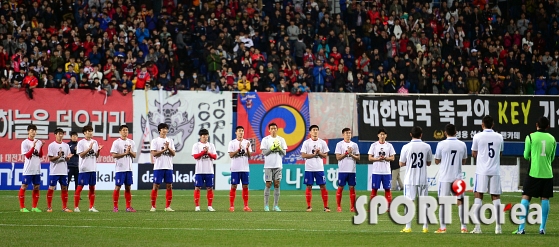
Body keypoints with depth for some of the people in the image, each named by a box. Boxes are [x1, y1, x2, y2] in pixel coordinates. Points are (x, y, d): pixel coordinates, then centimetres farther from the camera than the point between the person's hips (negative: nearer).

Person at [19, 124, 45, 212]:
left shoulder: (38, 142, 10)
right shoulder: (25, 143, -5)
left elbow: (40, 155, 9)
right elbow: (27, 155, -12)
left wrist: (41, 146, -6)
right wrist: (33, 146, -21)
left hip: (37, 169, 5)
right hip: (28, 169, -5)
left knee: (36, 187, 6)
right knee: (24, 187, -3)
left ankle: (34, 207, 14)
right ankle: (22, 207, 1)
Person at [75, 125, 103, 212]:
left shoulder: (94, 142, 12)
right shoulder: (81, 142, -5)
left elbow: (96, 156, 13)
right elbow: (81, 155, -11)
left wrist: (98, 150, -6)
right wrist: (89, 148, -19)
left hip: (93, 169, 5)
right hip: (84, 169, -5)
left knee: (92, 187, 8)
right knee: (80, 187, -4)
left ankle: (91, 207, 13)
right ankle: (76, 207, 0)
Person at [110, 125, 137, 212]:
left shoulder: (131, 142, 11)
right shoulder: (116, 142, -4)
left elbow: (134, 156, 9)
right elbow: (114, 155, -11)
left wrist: (130, 152, -10)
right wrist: (125, 153, -14)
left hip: (129, 168, 5)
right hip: (120, 169, -5)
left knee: (128, 187, 7)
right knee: (117, 187, -3)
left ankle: (128, 207, 11)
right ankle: (115, 207, 2)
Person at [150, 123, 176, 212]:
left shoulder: (170, 140, 13)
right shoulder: (155, 141, 1)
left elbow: (173, 154, 7)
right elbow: (154, 153, -9)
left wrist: (168, 148, -10)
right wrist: (164, 149, -12)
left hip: (169, 167, 4)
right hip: (158, 167, -4)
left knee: (169, 186, 1)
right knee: (156, 185, -3)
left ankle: (168, 206, 6)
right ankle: (153, 206, 2)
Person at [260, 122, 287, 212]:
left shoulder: (281, 139, 7)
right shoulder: (265, 139, 1)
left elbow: (284, 153, 4)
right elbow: (264, 152, -5)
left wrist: (279, 148, -13)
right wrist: (271, 148, -17)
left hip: (278, 165, 2)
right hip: (268, 165, -2)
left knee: (277, 184, 1)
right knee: (268, 185, -2)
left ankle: (276, 205, 5)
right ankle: (266, 205, 3)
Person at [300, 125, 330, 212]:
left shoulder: (322, 142, 6)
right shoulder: (306, 142, 1)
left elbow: (325, 155, 7)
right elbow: (303, 155, -6)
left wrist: (319, 153, -12)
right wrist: (313, 154, -13)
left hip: (319, 168, 1)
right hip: (309, 168, -1)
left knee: (323, 186, -1)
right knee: (309, 187, 1)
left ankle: (326, 206, 2)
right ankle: (309, 206, 8)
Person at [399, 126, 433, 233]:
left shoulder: (406, 147, -6)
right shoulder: (427, 147, -1)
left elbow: (401, 163, 1)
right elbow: (429, 163, 10)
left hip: (410, 180, -2)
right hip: (423, 180, 2)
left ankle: (408, 227, 0)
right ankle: (425, 227, 7)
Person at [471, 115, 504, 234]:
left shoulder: (477, 136, -3)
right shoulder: (499, 137, 6)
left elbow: (474, 154, 6)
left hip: (482, 171, -2)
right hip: (495, 171, 3)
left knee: (478, 196, 1)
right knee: (496, 197, 6)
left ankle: (477, 226, -5)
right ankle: (498, 226, 1)